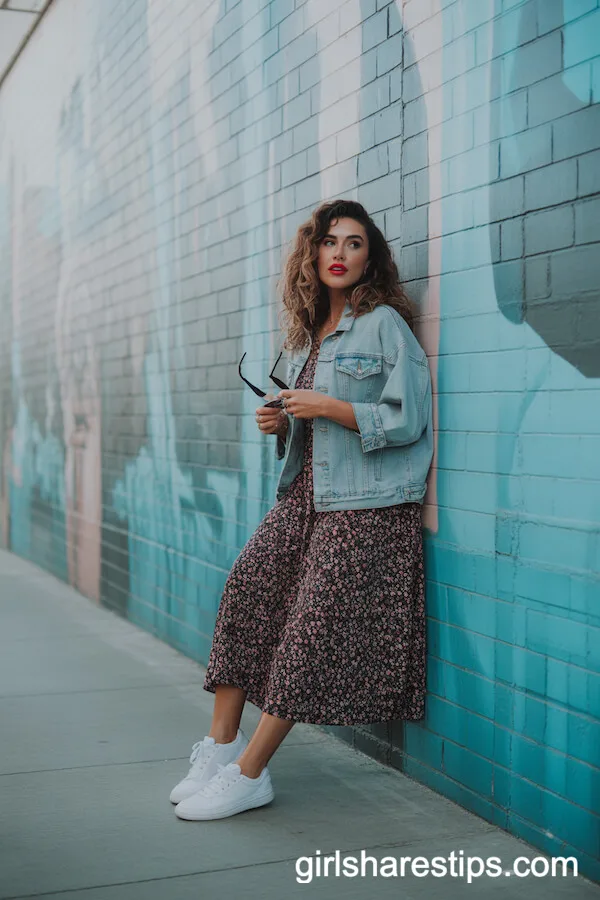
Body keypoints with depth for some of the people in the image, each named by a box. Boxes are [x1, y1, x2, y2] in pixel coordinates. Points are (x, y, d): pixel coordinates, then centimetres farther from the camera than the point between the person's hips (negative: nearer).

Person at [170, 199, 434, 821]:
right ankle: (221, 744, 2)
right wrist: (280, 424, 5)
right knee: (247, 590, -7)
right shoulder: (305, 335, 17)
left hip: (364, 506, -7)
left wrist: (329, 408, -14)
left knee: (311, 628, -8)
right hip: (303, 496, 7)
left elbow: (405, 419, -11)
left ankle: (247, 775, -2)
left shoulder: (385, 325, -4)